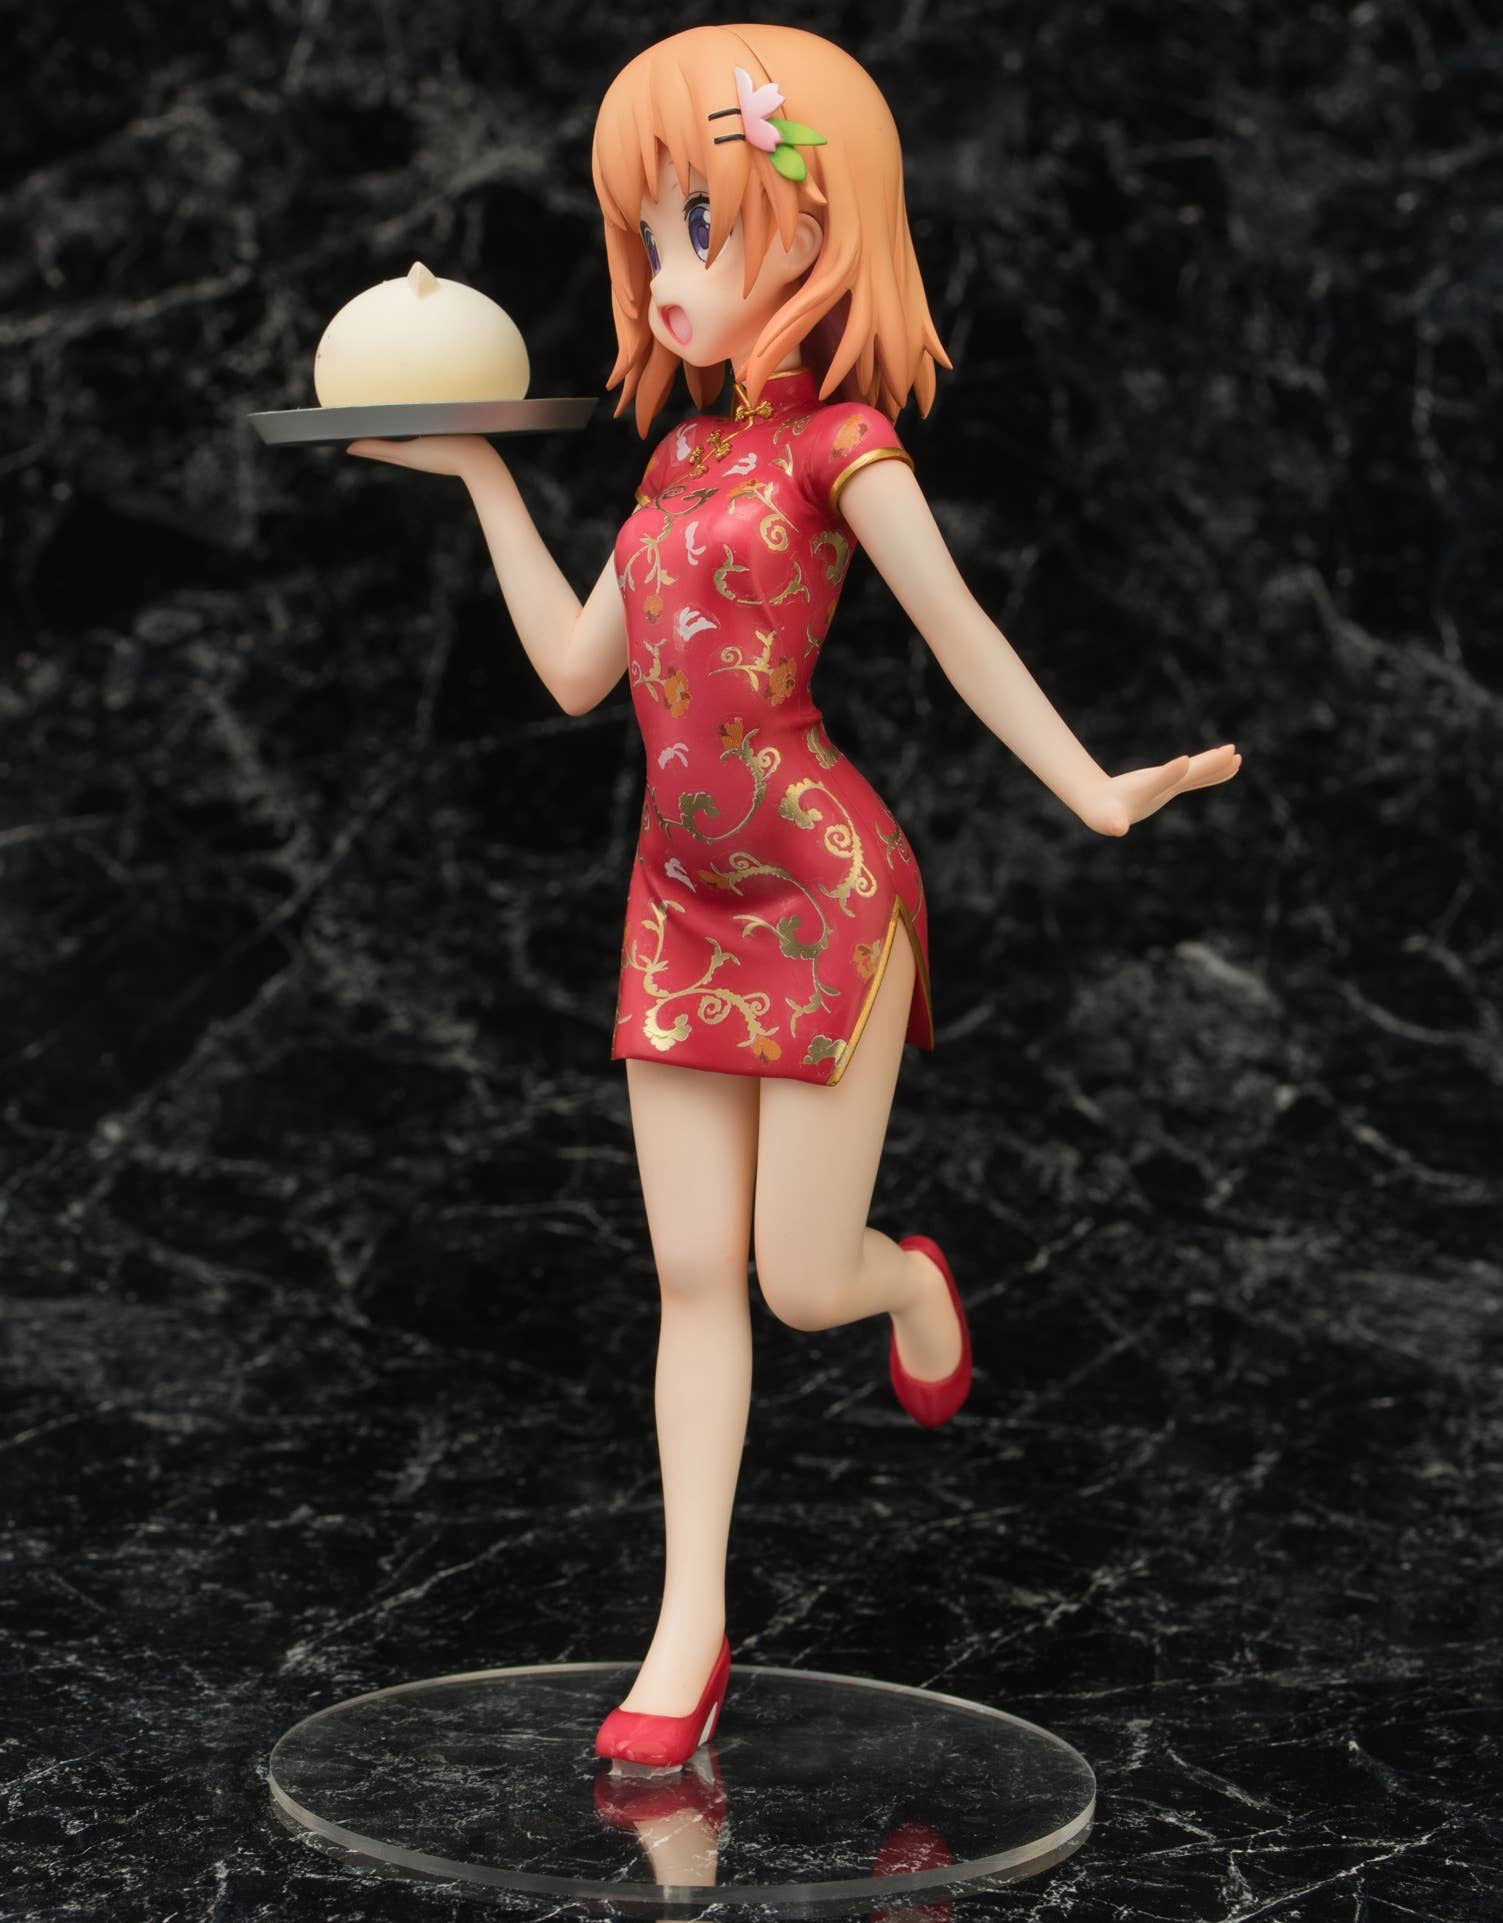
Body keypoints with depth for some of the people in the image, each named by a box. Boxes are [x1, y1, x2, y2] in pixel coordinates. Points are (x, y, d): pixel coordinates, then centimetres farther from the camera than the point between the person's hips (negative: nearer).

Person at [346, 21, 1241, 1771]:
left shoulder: (838, 443, -8)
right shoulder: (680, 456, 11)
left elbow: (964, 640, -5)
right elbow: (574, 668, 14)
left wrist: (1095, 795, -9)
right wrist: (480, 475, 17)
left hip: (823, 888, -6)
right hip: (684, 898, 6)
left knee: (805, 1280, -1)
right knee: (693, 1272, 5)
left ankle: (915, 1282, 36)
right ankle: (689, 1630, 10)